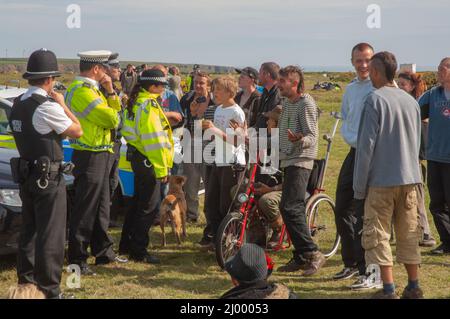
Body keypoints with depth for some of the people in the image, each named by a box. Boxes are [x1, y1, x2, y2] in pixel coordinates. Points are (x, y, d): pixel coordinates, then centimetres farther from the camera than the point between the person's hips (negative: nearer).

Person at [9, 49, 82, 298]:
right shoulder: (47, 107, -19)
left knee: (28, 230, 18)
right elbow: (77, 131, -12)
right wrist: (62, 103, -3)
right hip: (48, 177, -8)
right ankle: (49, 290, 4)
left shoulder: (18, 104, 6)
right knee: (51, 235, -1)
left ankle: (26, 281, 28)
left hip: (25, 174, 8)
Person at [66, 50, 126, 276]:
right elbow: (112, 119, -19)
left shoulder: (92, 89, 16)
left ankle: (103, 252, 28)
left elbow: (114, 112, 16)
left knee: (101, 207, 17)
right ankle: (77, 259, 1)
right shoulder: (82, 91, -17)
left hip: (100, 156, 10)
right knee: (84, 210, -5)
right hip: (90, 157, -10)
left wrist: (110, 92, 1)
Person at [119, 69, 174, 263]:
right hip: (148, 161, -10)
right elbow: (154, 140, -22)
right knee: (149, 206, -3)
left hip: (138, 158, 10)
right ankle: (138, 251, 2)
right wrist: (162, 169, -20)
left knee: (139, 202, 20)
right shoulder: (149, 104, -19)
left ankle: (126, 244, 29)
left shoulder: (137, 101, 12)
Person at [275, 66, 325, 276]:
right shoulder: (286, 103, 16)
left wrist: (298, 140, -36)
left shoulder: (306, 104, -11)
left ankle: (313, 254, -14)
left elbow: (312, 137, -17)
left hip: (300, 161, -9)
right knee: (293, 209, 10)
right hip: (288, 160, 9)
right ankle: (300, 257, 16)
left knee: (290, 208, -18)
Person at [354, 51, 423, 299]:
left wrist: (359, 185, -6)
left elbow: (366, 144, -11)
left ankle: (388, 290, -2)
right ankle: (413, 287, 18)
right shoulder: (411, 101, 10)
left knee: (377, 234, 1)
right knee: (409, 234, 13)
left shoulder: (375, 100, -10)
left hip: (381, 179, -6)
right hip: (410, 178, 6)